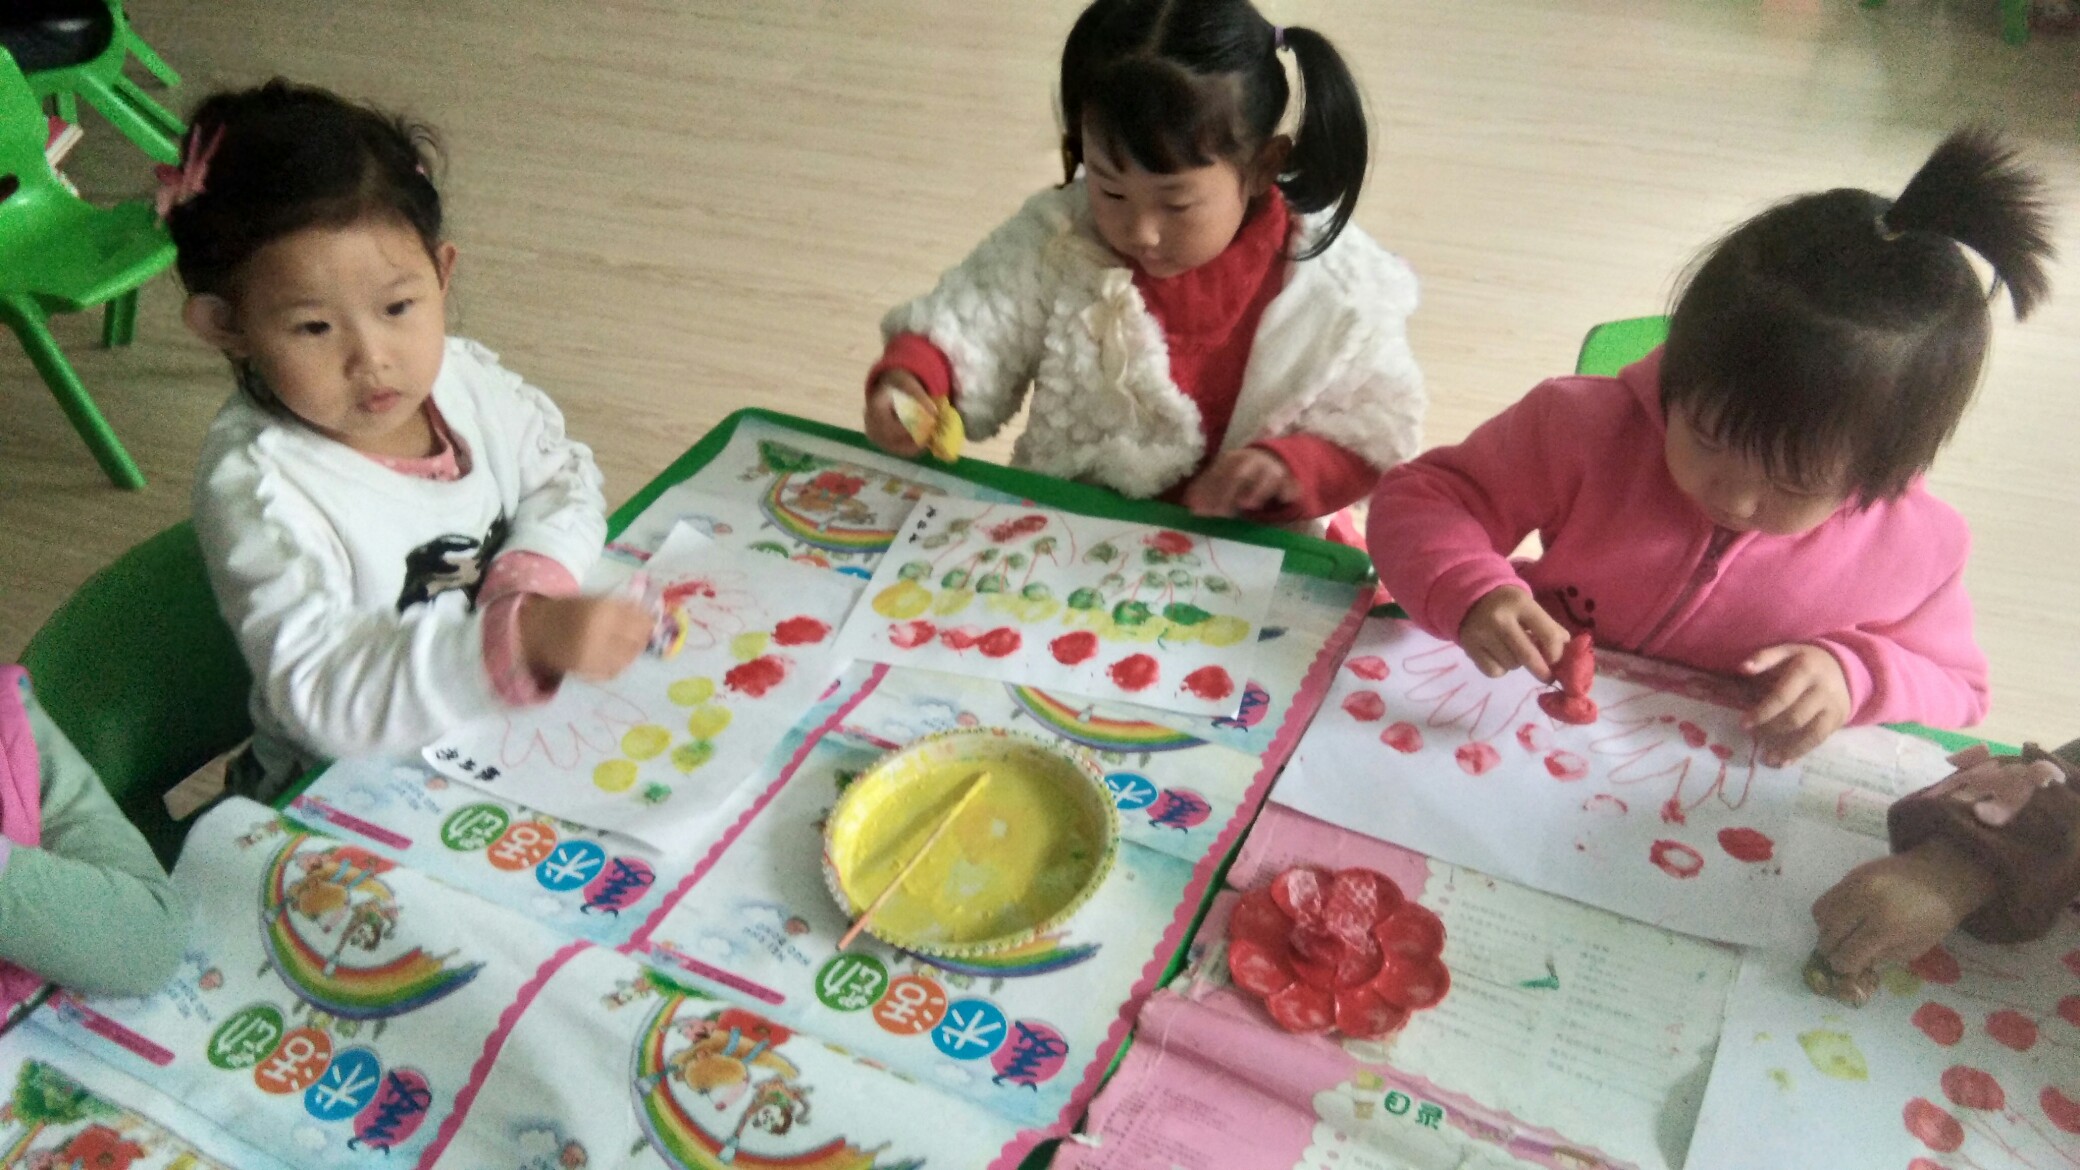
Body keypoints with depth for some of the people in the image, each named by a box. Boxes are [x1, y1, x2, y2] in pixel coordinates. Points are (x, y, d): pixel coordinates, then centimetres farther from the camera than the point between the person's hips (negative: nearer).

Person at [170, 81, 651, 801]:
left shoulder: (461, 377, -6)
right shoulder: (257, 489, -24)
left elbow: (562, 475, 10)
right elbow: (323, 693, -35)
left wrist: (534, 574, -12)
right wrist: (522, 640, -51)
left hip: (502, 725, 8)